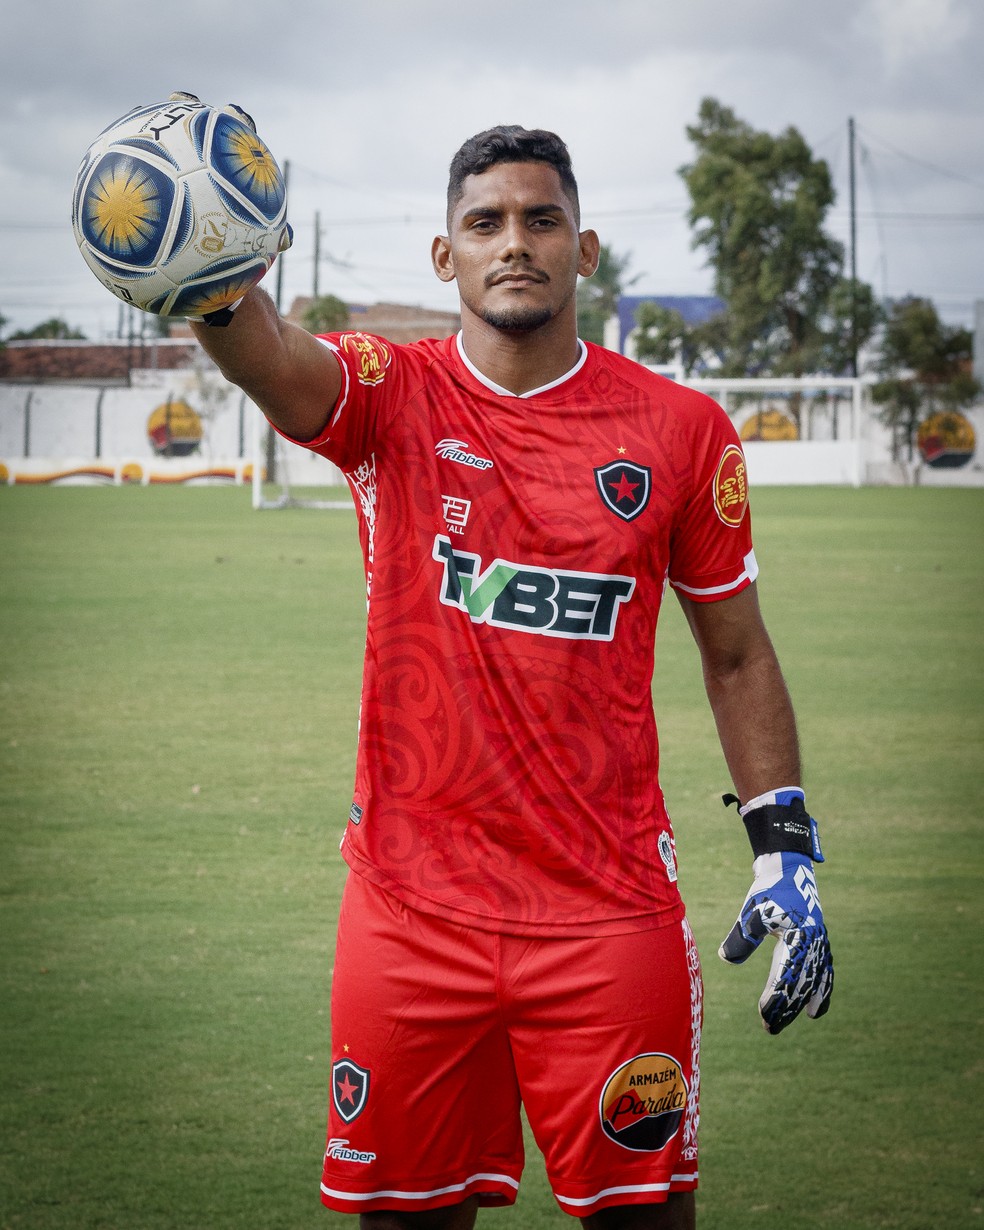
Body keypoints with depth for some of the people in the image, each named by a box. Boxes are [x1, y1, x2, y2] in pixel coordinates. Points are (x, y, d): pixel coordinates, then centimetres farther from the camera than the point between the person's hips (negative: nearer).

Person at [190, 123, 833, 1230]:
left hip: (609, 911, 0)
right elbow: (269, 362, -23)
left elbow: (736, 654, 11)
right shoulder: (390, 397, 0)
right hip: (411, 904, 0)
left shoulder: (681, 430, 3)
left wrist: (784, 850, 3)